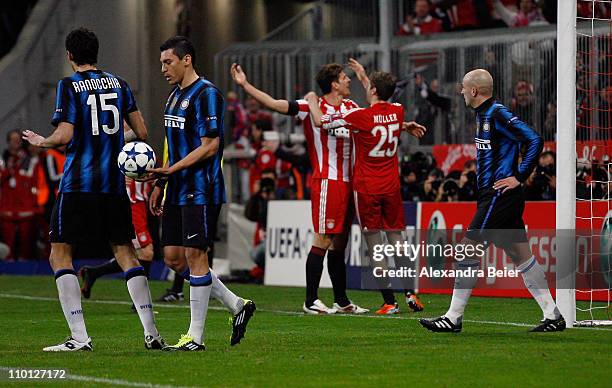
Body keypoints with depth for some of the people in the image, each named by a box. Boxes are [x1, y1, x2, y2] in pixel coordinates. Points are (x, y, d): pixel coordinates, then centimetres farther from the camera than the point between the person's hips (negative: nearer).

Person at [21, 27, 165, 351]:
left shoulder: (69, 85, -4)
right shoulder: (118, 84, 11)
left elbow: (64, 136, -13)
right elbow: (141, 133, 11)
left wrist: (41, 141, 7)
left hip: (79, 182, -5)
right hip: (115, 183, 5)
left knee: (59, 255, 2)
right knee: (125, 253, 10)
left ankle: (79, 337, -8)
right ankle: (151, 333, 1)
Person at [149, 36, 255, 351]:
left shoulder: (206, 94, -12)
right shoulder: (174, 96, 17)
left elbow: (209, 146, -18)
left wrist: (170, 170, -22)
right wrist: (160, 184, 20)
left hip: (201, 191, -10)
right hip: (178, 191, 10)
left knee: (195, 255, -7)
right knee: (173, 257, 7)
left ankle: (195, 337, -2)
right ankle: (238, 306, 19)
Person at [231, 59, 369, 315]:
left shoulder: (350, 107, 13)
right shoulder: (311, 106, -7)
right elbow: (275, 104, -12)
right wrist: (245, 85, -17)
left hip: (347, 182, 7)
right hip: (326, 182, -7)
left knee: (339, 242, 12)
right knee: (323, 240, -8)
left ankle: (341, 301, 17)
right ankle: (310, 301, -4)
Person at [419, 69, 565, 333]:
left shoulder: (497, 114, -15)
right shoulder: (484, 114, 15)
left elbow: (534, 141, -21)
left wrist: (519, 177, -18)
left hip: (500, 195, -10)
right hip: (492, 195, 10)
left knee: (468, 249, -8)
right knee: (520, 254, 9)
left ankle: (453, 318, -5)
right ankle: (553, 316, 9)